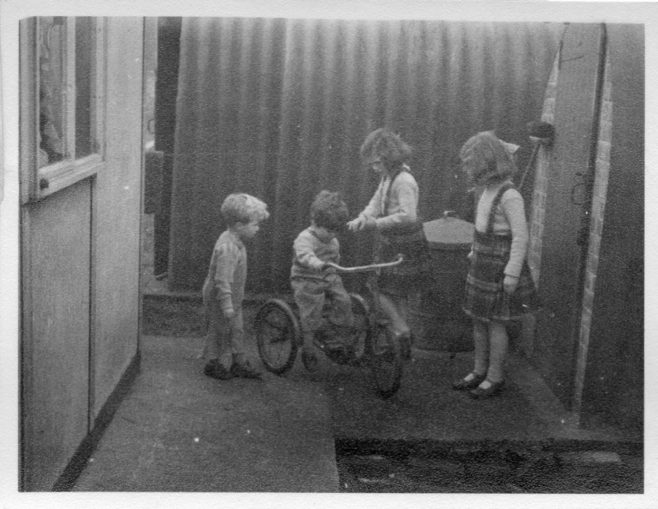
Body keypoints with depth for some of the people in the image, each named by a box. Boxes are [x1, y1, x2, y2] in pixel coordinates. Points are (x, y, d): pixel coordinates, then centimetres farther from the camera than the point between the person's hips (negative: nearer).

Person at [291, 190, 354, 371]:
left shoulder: (333, 241, 6)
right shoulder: (304, 239, -20)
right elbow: (305, 256, -42)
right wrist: (320, 265, -59)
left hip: (329, 278, 6)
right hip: (306, 280, -6)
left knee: (343, 300, -16)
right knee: (311, 316, -9)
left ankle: (333, 335, -1)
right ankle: (308, 349, 10)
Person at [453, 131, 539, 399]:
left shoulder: (509, 196, -19)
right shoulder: (488, 190, 6)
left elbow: (521, 238, -20)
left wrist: (512, 274, -20)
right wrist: (474, 253, 20)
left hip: (500, 268, -8)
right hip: (482, 264, 8)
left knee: (495, 322, 2)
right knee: (478, 319, 15)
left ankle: (495, 377, 16)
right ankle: (480, 370, 28)